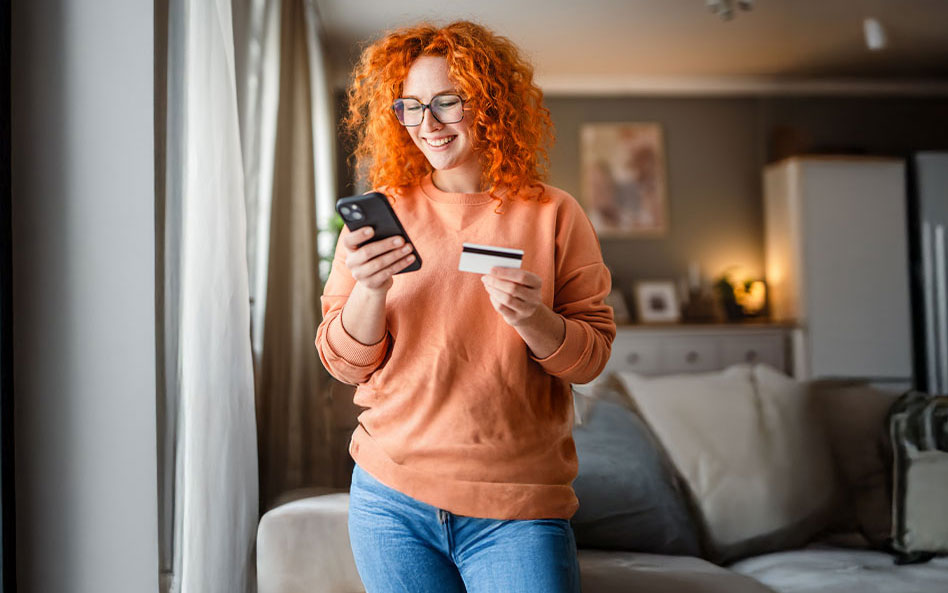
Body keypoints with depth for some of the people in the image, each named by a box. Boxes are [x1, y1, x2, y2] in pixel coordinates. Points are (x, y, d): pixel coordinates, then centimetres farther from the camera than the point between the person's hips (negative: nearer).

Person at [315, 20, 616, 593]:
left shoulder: (553, 215, 0)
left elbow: (592, 357, 0)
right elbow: (345, 365, 2)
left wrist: (534, 319, -20)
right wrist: (370, 289, -17)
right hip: (392, 498, 1)